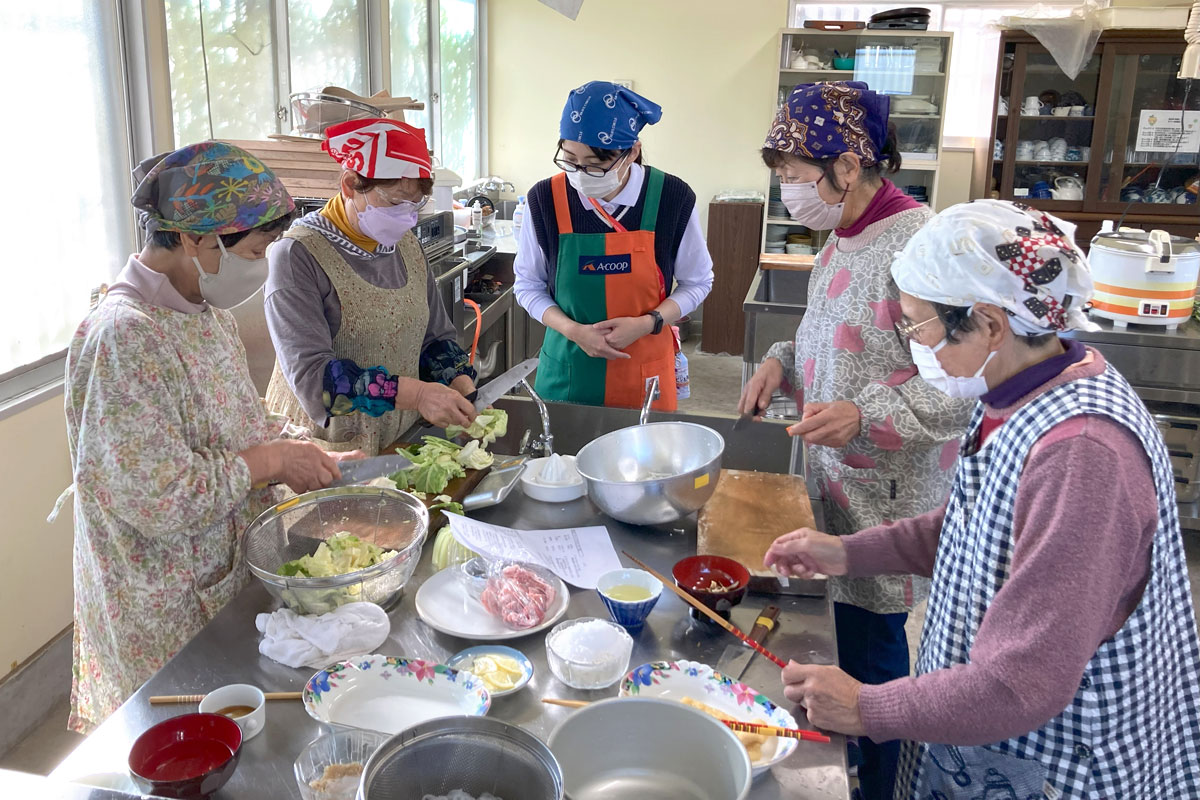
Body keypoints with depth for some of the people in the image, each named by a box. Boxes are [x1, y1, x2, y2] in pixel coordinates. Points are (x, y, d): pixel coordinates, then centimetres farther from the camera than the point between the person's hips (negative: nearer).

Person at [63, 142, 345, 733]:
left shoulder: (207, 312, 4)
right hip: (168, 612, -8)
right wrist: (271, 460, -19)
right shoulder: (126, 337, -26)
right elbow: (160, 496, -29)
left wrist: (307, 455, 1)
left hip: (230, 575, 8)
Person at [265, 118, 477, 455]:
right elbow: (309, 372, -19)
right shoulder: (298, 255, -10)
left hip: (401, 441, 5)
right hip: (322, 450, -5)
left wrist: (463, 390, -3)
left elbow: (438, 337, 17)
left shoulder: (406, 245, 10)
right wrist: (415, 394, -25)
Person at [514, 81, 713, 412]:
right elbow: (528, 285, 2)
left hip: (644, 371, 0)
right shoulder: (545, 199, -10)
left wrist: (646, 324, -15)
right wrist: (574, 332, -14)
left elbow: (697, 282, 2)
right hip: (568, 368, 1)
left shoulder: (672, 198, -12)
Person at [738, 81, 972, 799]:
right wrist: (783, 361, 3)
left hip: (889, 496, -8)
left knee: (871, 647, 6)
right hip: (838, 481, 8)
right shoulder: (841, 238, 7)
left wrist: (867, 417, -29)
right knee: (851, 633, 19)